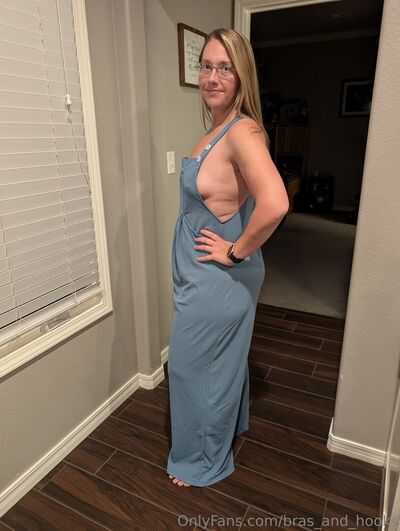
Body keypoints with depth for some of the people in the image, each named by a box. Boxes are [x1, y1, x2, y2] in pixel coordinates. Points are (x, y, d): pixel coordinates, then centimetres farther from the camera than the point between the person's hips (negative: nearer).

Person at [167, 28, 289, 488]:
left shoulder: (243, 132, -22)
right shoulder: (215, 131, 8)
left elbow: (274, 204, -37)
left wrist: (236, 251, -23)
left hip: (218, 278, -9)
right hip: (204, 275, 9)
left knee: (194, 366, 9)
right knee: (222, 359, 26)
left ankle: (203, 461, 36)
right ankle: (229, 428, 52)